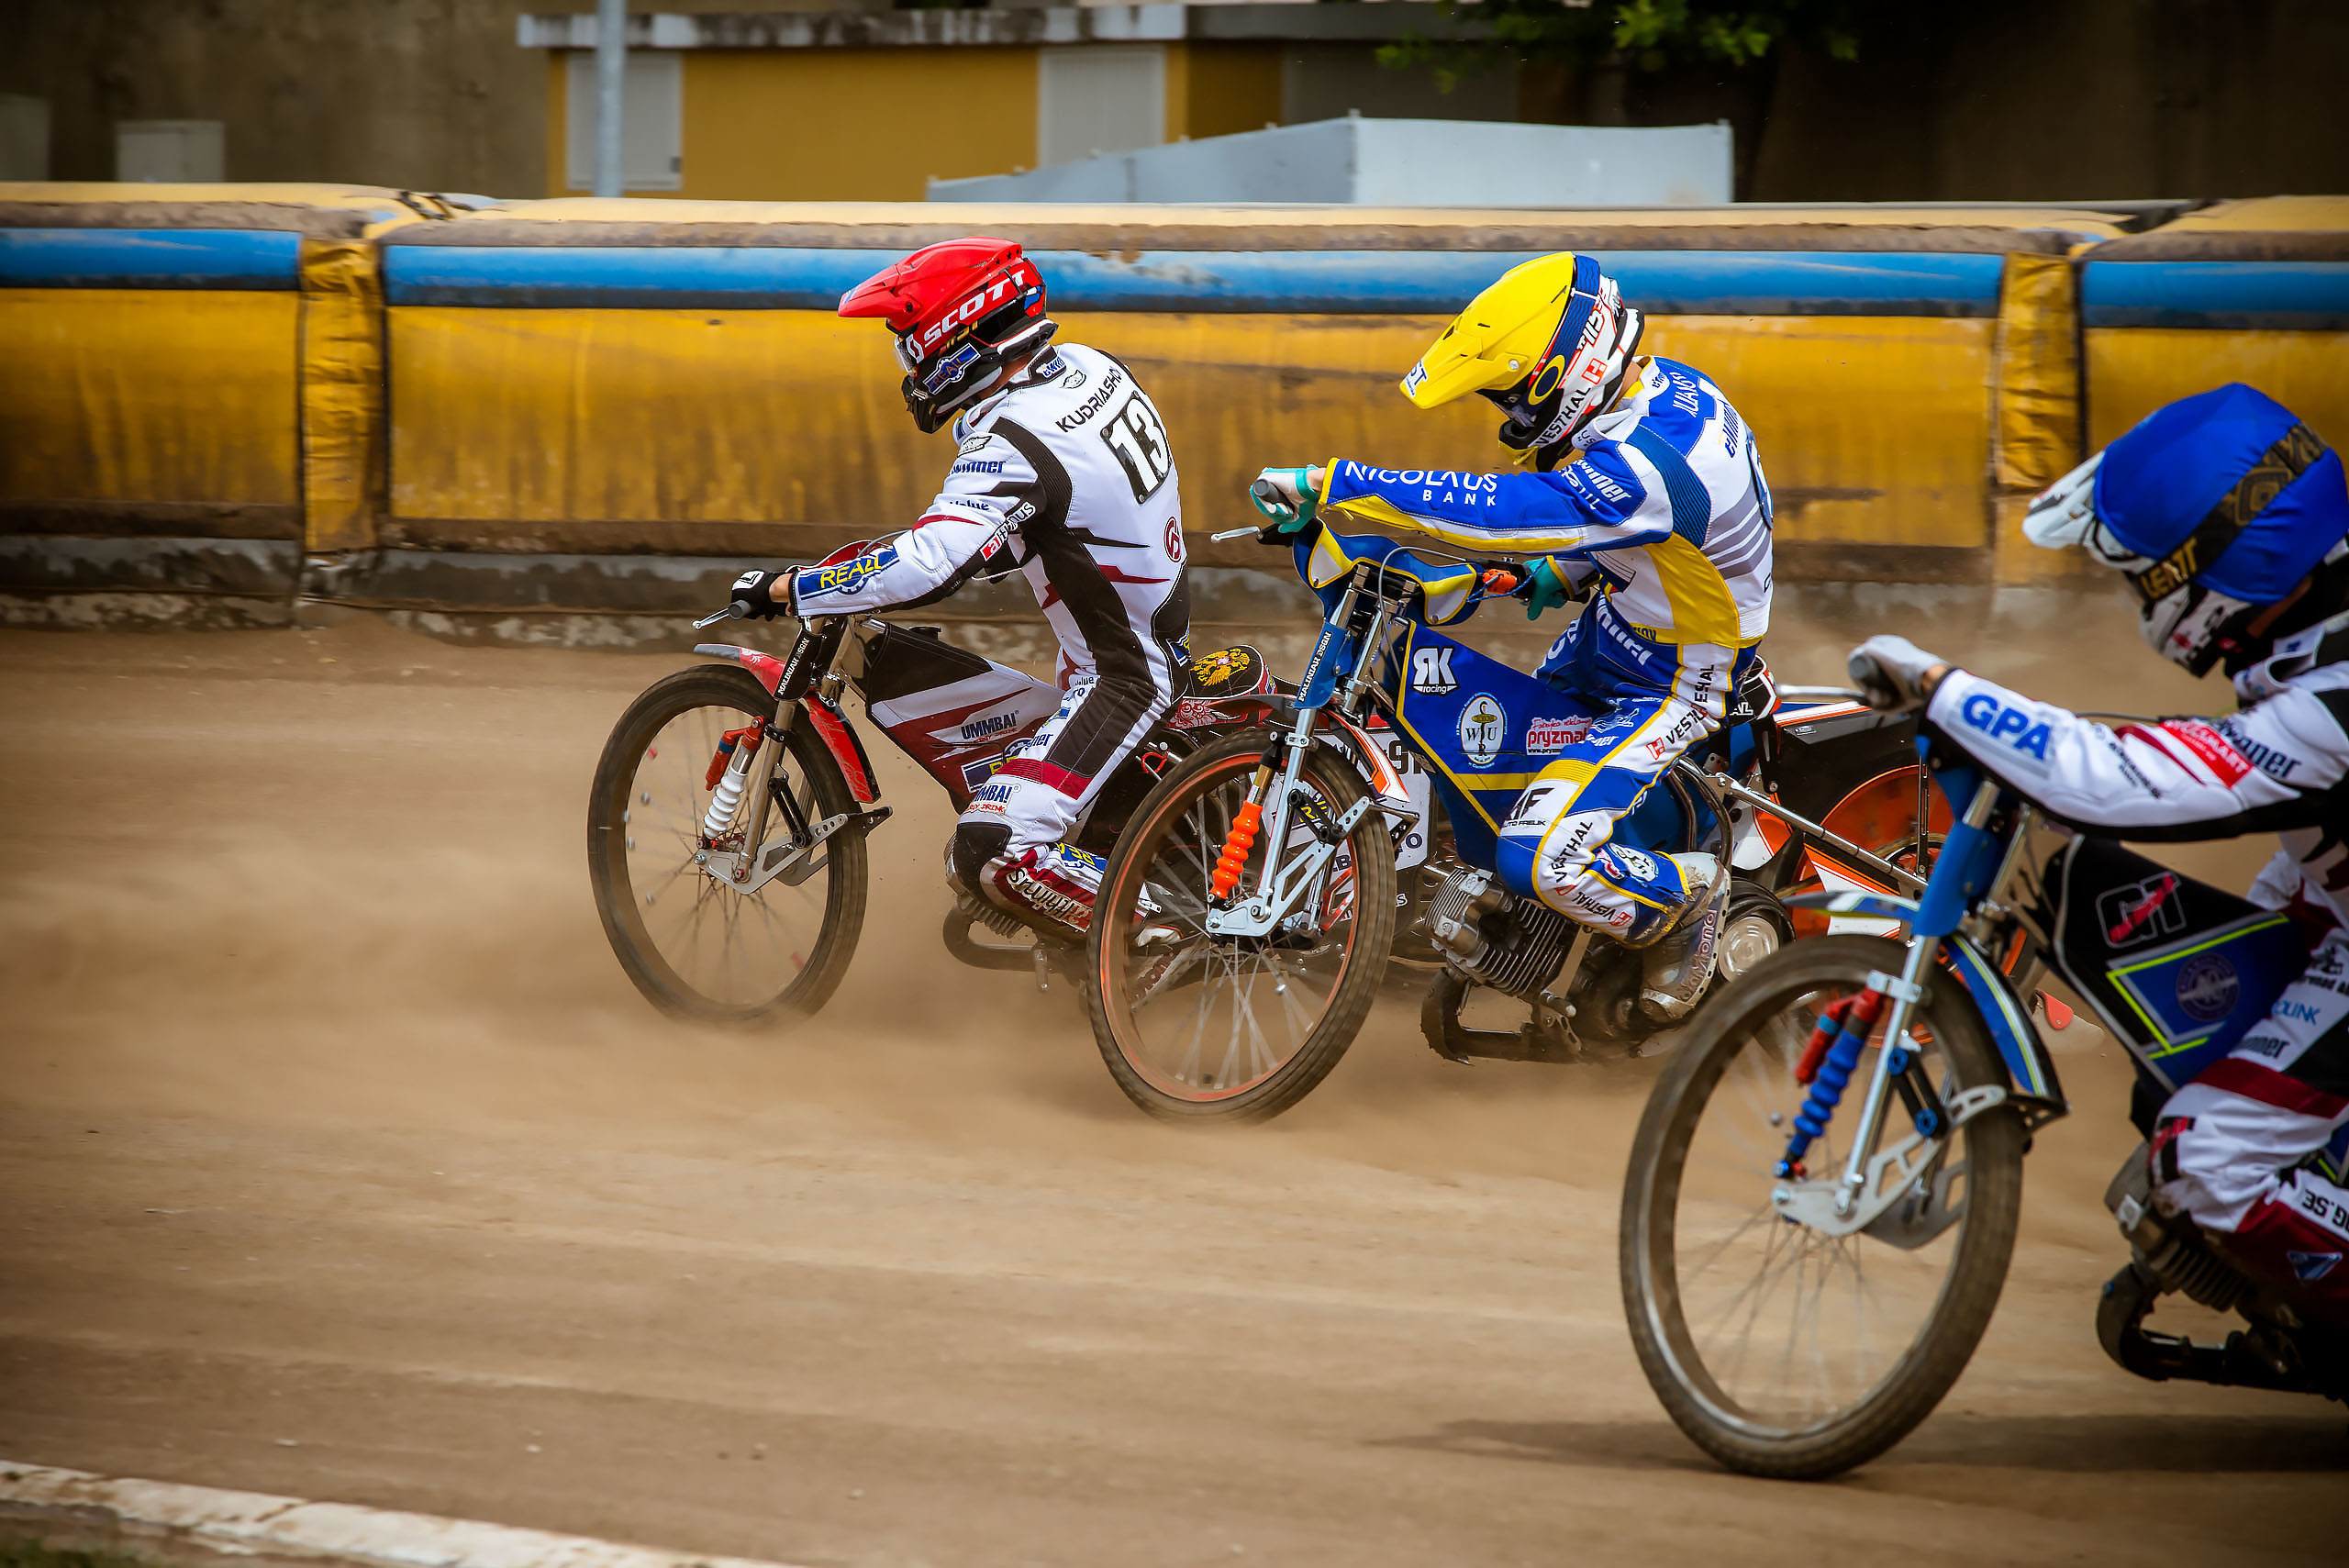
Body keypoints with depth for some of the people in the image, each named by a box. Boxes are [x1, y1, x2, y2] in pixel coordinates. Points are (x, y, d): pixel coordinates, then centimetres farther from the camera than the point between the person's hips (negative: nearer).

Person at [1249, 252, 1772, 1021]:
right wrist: (1563, 573, 4)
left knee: (1542, 861, -19)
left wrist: (1327, 484, -44)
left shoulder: (1643, 467, -39)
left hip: (1666, 688, -10)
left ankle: (1688, 899, 7)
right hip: (1623, 620, 10)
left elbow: (1494, 509, -45)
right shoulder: (1661, 385, -7)